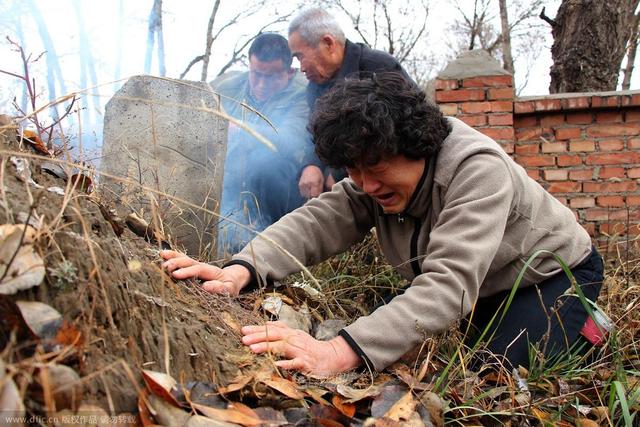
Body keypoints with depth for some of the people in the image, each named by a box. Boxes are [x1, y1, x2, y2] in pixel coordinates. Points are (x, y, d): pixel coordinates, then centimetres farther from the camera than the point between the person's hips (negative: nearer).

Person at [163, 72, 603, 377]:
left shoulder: (477, 169, -37)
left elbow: (450, 285, -48)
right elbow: (319, 220, -29)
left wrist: (342, 353, -61)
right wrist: (241, 270, -50)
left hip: (551, 274, -7)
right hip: (482, 292, 7)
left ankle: (586, 328, 7)